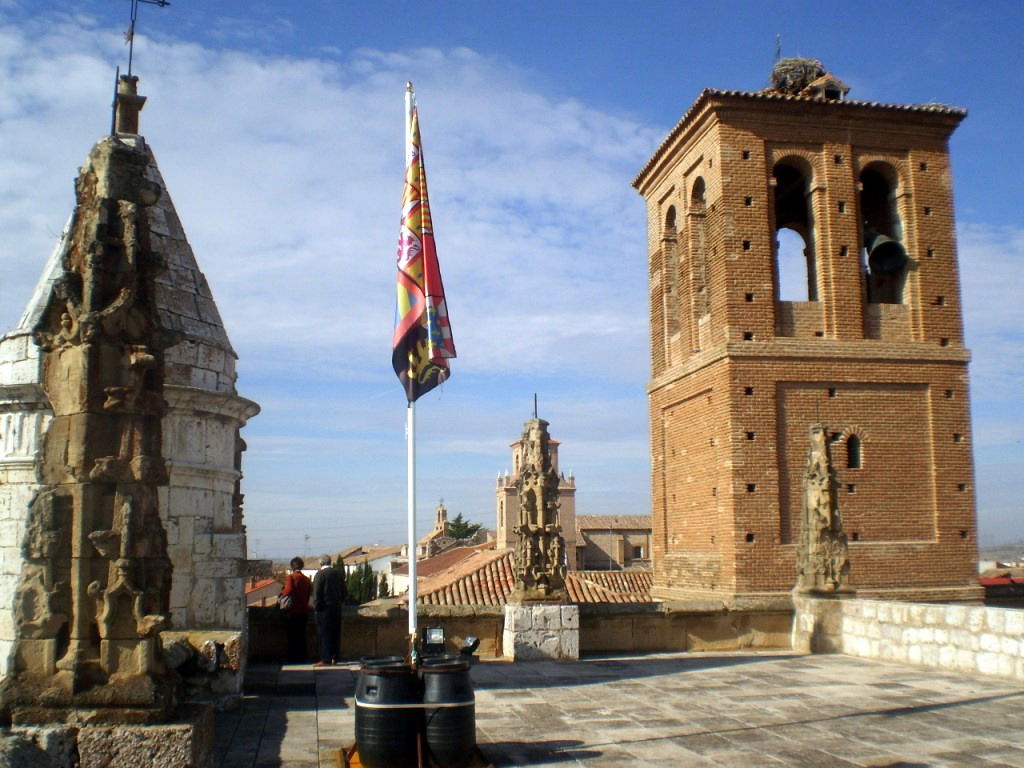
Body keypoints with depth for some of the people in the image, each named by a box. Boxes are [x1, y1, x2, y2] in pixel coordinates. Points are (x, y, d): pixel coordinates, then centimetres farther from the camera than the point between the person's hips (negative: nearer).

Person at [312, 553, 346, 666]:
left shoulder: (320, 574, -9)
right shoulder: (338, 573, 9)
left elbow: (316, 593, -13)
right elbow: (345, 592, 11)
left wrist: (316, 606, -5)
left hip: (324, 607, -6)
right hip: (337, 607, 6)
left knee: (324, 634, -2)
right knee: (336, 633, 12)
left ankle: (326, 659, -4)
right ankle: (335, 657, 16)